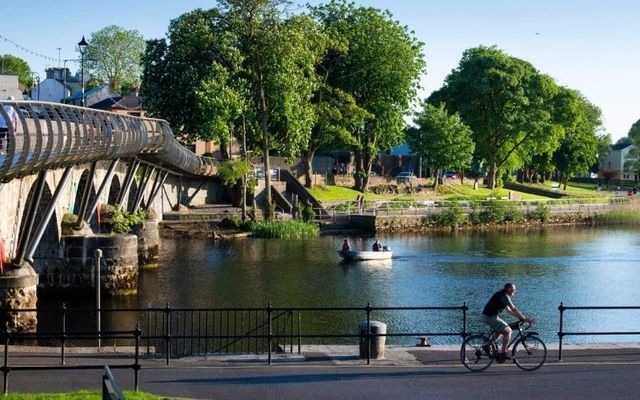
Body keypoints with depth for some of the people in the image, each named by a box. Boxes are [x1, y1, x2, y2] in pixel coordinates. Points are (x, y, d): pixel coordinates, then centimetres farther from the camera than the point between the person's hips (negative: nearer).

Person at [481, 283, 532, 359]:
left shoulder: (501, 294, 18)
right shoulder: (504, 296, -13)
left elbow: (508, 309, 23)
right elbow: (514, 309, -17)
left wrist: (520, 317, 18)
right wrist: (525, 319, -14)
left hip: (487, 316, 10)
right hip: (491, 317, -10)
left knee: (501, 330, 24)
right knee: (507, 331, -5)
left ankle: (487, 345, 23)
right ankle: (503, 353, -4)